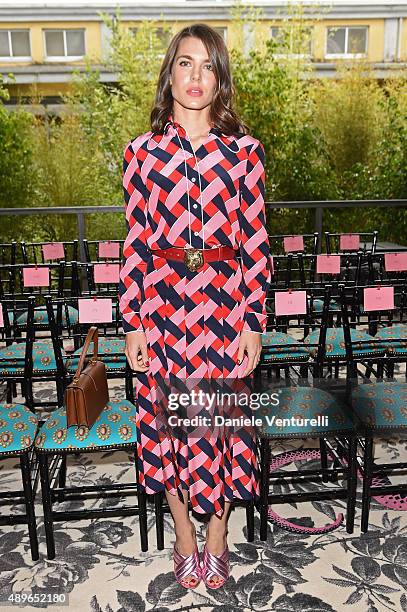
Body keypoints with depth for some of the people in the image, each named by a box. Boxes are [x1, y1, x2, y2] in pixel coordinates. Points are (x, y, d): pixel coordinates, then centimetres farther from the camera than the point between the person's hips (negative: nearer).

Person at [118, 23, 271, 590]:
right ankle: (183, 534, 38)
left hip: (224, 304, 0)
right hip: (163, 304, 1)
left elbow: (255, 243, 0)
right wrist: (132, 322, -1)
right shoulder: (143, 151, 3)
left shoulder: (244, 150, 1)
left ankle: (217, 533, 37)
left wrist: (254, 321, -3)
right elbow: (136, 242, 2)